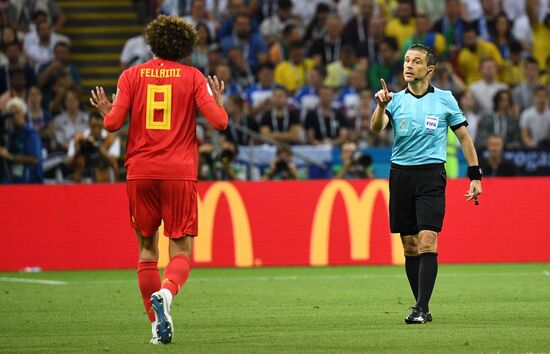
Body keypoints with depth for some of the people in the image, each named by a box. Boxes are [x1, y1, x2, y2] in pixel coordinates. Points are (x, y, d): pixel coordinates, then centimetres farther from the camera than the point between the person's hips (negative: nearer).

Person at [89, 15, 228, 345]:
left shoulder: (132, 75, 5)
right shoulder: (193, 77, 3)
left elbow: (113, 123, -2)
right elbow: (219, 121, -4)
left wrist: (106, 111, 20)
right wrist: (219, 100, 17)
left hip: (140, 172, 2)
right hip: (179, 173, -2)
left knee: (147, 248, 14)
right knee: (181, 250, 2)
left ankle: (157, 324, 9)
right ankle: (166, 292, -30)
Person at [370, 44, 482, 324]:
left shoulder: (444, 99, 3)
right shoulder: (396, 100, 6)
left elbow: (463, 136, 10)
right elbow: (376, 128, -11)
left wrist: (475, 176, 6)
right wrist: (381, 105, -32)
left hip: (431, 174, -3)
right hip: (400, 174, 3)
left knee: (427, 241, -15)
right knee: (410, 246, 5)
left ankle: (421, 308, -18)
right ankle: (421, 307, 15)